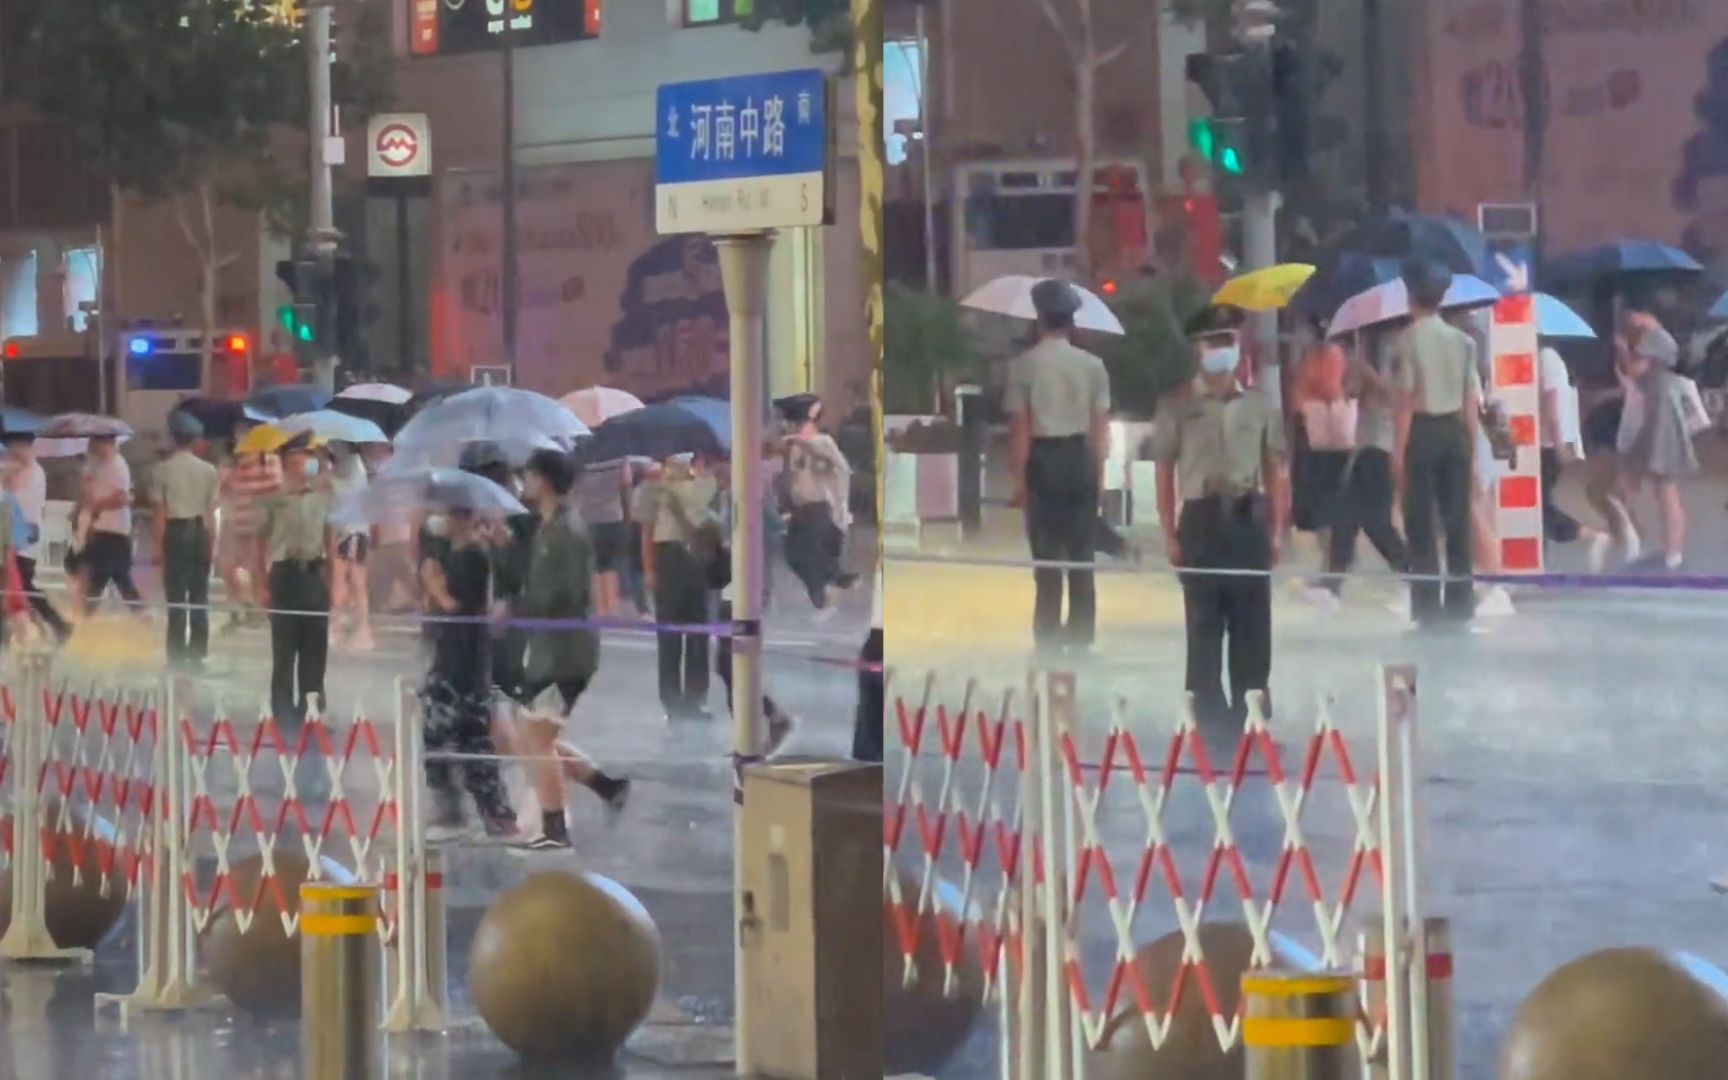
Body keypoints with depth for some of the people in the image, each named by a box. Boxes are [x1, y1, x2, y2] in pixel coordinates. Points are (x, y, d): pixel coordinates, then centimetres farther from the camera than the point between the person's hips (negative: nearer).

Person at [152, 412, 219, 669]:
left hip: (175, 531, -3)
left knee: (176, 595, -1)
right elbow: (211, 511, 3)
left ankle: (177, 655, -3)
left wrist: (159, 545, 0)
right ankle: (197, 653, 9)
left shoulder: (164, 469, -5)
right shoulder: (208, 470, 2)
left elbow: (160, 512, -5)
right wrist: (212, 542, 11)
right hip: (200, 531, 3)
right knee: (200, 596, 8)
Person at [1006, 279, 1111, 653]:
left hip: (1043, 459, -2)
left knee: (1047, 553, 3)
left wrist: (1019, 477, 0)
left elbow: (1021, 427, -6)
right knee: (1082, 554, 9)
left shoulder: (1025, 364, -7)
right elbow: (1100, 427, 1)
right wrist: (1099, 474, 10)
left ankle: (1049, 639, 3)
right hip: (1079, 457, 2)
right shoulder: (1092, 365, 0)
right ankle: (1081, 638, 13)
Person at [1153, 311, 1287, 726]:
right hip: (1202, 517, -2)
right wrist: (1169, 533, -4)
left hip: (1249, 516, 2)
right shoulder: (1178, 406, 1)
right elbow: (1164, 471, 1)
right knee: (1204, 622, 0)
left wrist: (1276, 529, 4)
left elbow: (1274, 467, 10)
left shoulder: (1260, 404, 8)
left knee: (1253, 622, 4)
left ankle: (1250, 715, 12)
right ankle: (1208, 716, 6)